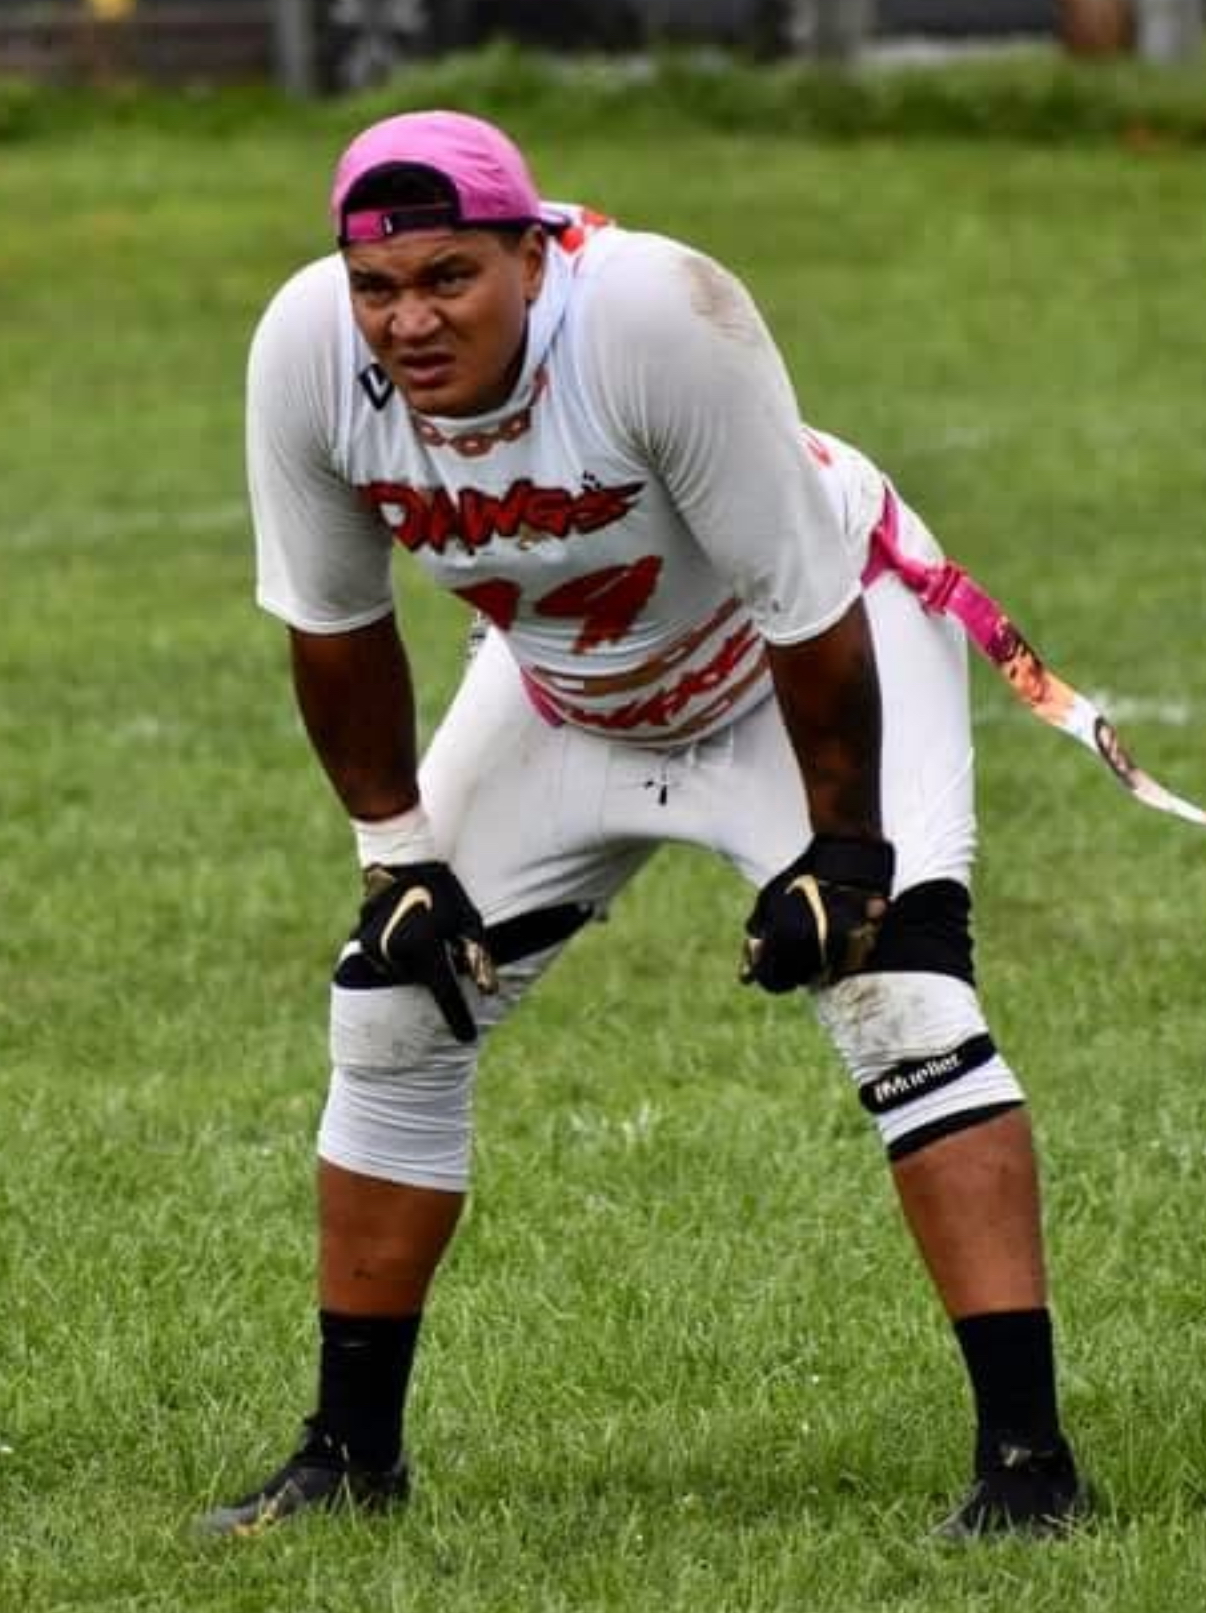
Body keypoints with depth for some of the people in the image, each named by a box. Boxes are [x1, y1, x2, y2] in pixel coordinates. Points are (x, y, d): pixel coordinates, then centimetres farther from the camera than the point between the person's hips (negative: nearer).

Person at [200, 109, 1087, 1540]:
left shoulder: (659, 318, -38)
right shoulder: (306, 352, -24)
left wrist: (840, 850, -22)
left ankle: (1025, 1449, -22)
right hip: (562, 693, 5)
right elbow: (333, 623, -7)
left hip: (809, 662, -5)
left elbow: (806, 606, -29)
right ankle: (350, 1453, 17)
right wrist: (395, 854, -4)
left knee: (898, 998, -22)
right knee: (392, 1015, 3)